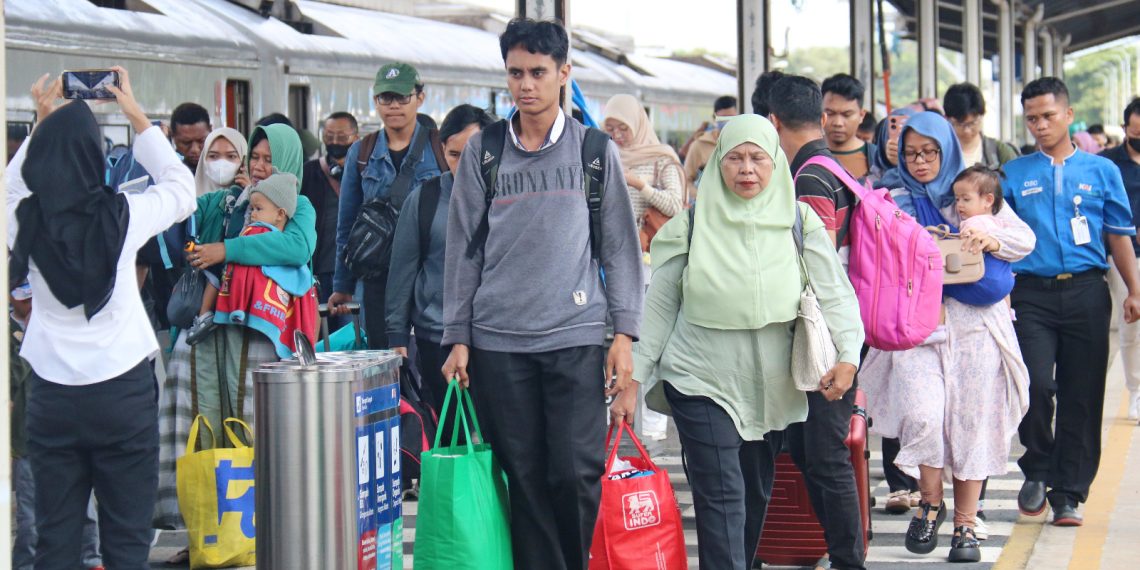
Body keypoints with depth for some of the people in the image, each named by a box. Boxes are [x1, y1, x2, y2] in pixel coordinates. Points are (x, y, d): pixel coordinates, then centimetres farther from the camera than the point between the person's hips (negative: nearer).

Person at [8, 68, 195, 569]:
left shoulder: (25, 222, -6)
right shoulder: (123, 216, -11)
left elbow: (13, 185, 19)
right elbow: (182, 188, 9)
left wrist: (43, 125, 21)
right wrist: (137, 116, 13)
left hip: (51, 393, 2)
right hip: (123, 388, -2)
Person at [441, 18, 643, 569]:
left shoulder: (596, 151, 5)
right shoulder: (482, 151, 7)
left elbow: (620, 246, 6)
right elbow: (463, 248, 9)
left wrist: (624, 332, -2)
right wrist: (457, 337, 4)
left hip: (576, 336, -1)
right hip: (498, 339, 1)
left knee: (577, 472, -7)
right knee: (524, 477, 3)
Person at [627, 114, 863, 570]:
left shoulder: (799, 222, 1)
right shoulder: (691, 224, -2)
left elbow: (836, 293, -2)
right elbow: (658, 306, 1)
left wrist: (849, 354, -18)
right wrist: (632, 381, -2)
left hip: (770, 386, 3)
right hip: (701, 379, -3)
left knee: (756, 496, 14)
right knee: (721, 498, -11)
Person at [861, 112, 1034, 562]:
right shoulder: (895, 203, 14)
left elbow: (1025, 238, 6)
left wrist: (991, 241, -14)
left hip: (974, 324, 0)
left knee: (972, 423, -1)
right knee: (921, 413, -18)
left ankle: (965, 525, 8)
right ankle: (930, 503, 4)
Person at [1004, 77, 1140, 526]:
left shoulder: (1101, 171, 10)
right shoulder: (1013, 174, 8)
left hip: (1087, 292, 1)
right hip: (1033, 294, -1)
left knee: (1082, 395, 2)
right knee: (1035, 385, -14)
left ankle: (1068, 493, 12)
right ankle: (1037, 470, 10)